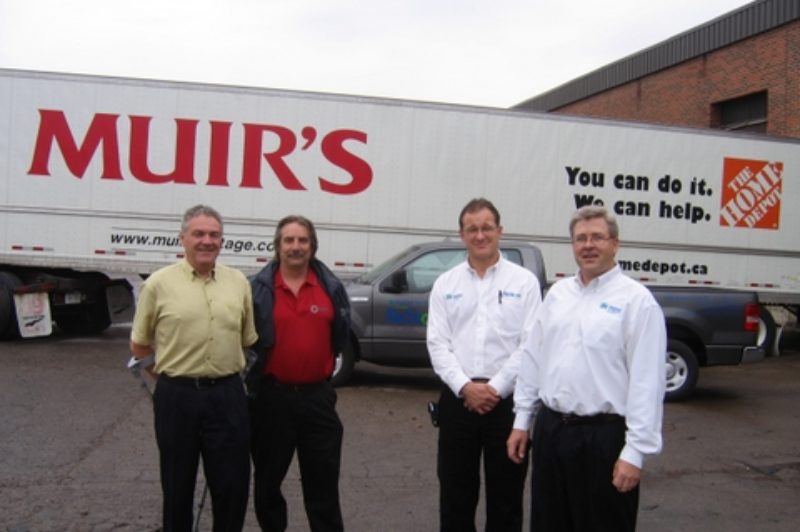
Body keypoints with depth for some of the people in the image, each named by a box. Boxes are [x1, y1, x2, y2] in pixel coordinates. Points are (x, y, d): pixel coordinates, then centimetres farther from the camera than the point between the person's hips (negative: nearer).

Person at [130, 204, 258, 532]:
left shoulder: (239, 282, 6)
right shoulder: (159, 283, -2)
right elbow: (139, 346, 6)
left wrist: (228, 364, 9)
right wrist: (175, 365, 9)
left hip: (227, 395, 2)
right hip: (178, 396, -2)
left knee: (233, 483, 8)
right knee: (177, 484, 13)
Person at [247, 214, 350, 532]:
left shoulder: (331, 287, 1)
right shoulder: (259, 288, -4)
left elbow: (340, 337, 10)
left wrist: (321, 366, 8)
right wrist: (254, 375, 3)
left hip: (317, 396, 1)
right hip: (271, 396, 0)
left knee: (323, 481, 9)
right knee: (268, 479, 16)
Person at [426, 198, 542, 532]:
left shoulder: (524, 281, -1)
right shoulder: (445, 284, 6)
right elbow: (438, 344, 0)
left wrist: (496, 388, -12)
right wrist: (465, 386, -12)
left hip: (507, 399, -2)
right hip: (458, 399, 2)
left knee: (505, 491, 9)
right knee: (455, 490, 12)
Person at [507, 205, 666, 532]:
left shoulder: (636, 299, -9)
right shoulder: (558, 292, 9)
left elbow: (647, 382, -13)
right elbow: (533, 358, 12)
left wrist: (635, 451, -16)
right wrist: (522, 420, 10)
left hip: (604, 435, -5)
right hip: (550, 429, 6)